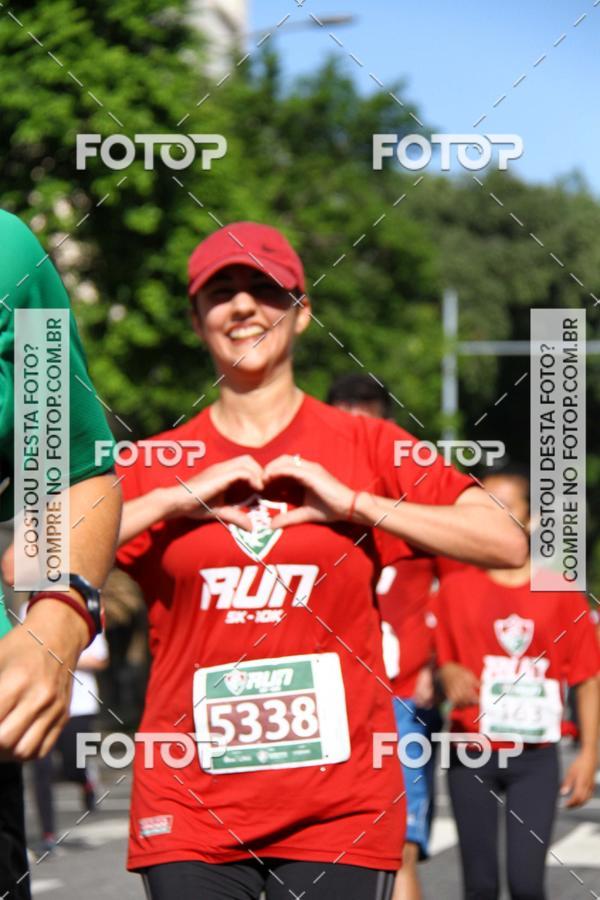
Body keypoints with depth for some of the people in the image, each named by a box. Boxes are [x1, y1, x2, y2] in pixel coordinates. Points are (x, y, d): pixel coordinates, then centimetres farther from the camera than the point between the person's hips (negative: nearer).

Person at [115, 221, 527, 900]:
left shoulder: (366, 449, 7)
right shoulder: (158, 467, 8)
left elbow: (507, 544, -4)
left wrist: (350, 501, -7)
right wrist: (174, 498, -8)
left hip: (339, 810, 0)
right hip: (191, 810, 0)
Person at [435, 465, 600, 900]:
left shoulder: (560, 591, 1)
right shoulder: (456, 587, 3)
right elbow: (435, 658, 7)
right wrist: (447, 673, -17)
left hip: (535, 756, -1)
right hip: (472, 754, 1)